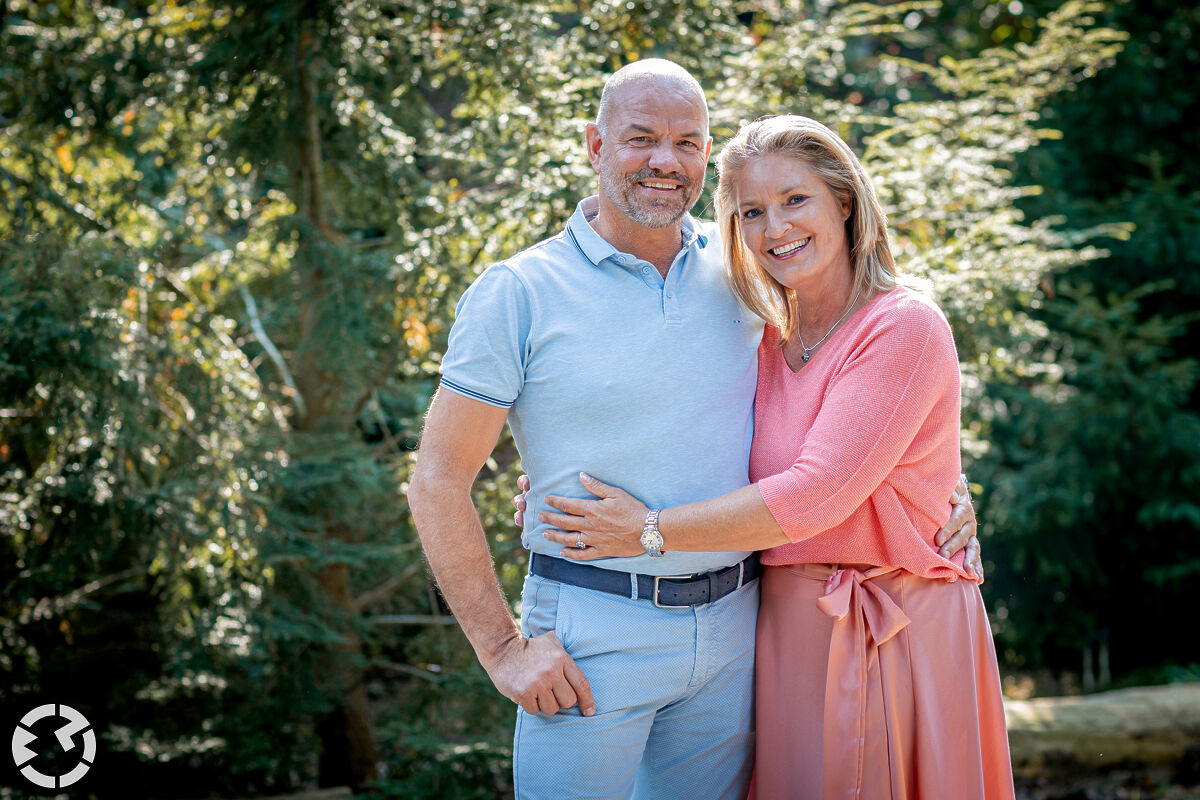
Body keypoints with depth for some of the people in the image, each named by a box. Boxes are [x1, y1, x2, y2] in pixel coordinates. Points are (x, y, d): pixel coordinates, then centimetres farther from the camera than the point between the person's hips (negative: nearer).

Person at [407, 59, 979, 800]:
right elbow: (439, 484, -6)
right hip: (592, 637, -4)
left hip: (733, 627, 4)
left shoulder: (741, 272, 5)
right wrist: (504, 649, -11)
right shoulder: (519, 294, -6)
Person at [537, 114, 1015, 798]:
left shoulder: (906, 328, -11)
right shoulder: (772, 345, 10)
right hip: (789, 631, 6)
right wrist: (571, 496, 6)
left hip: (898, 634, -6)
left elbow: (816, 495, -19)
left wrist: (651, 531, -15)